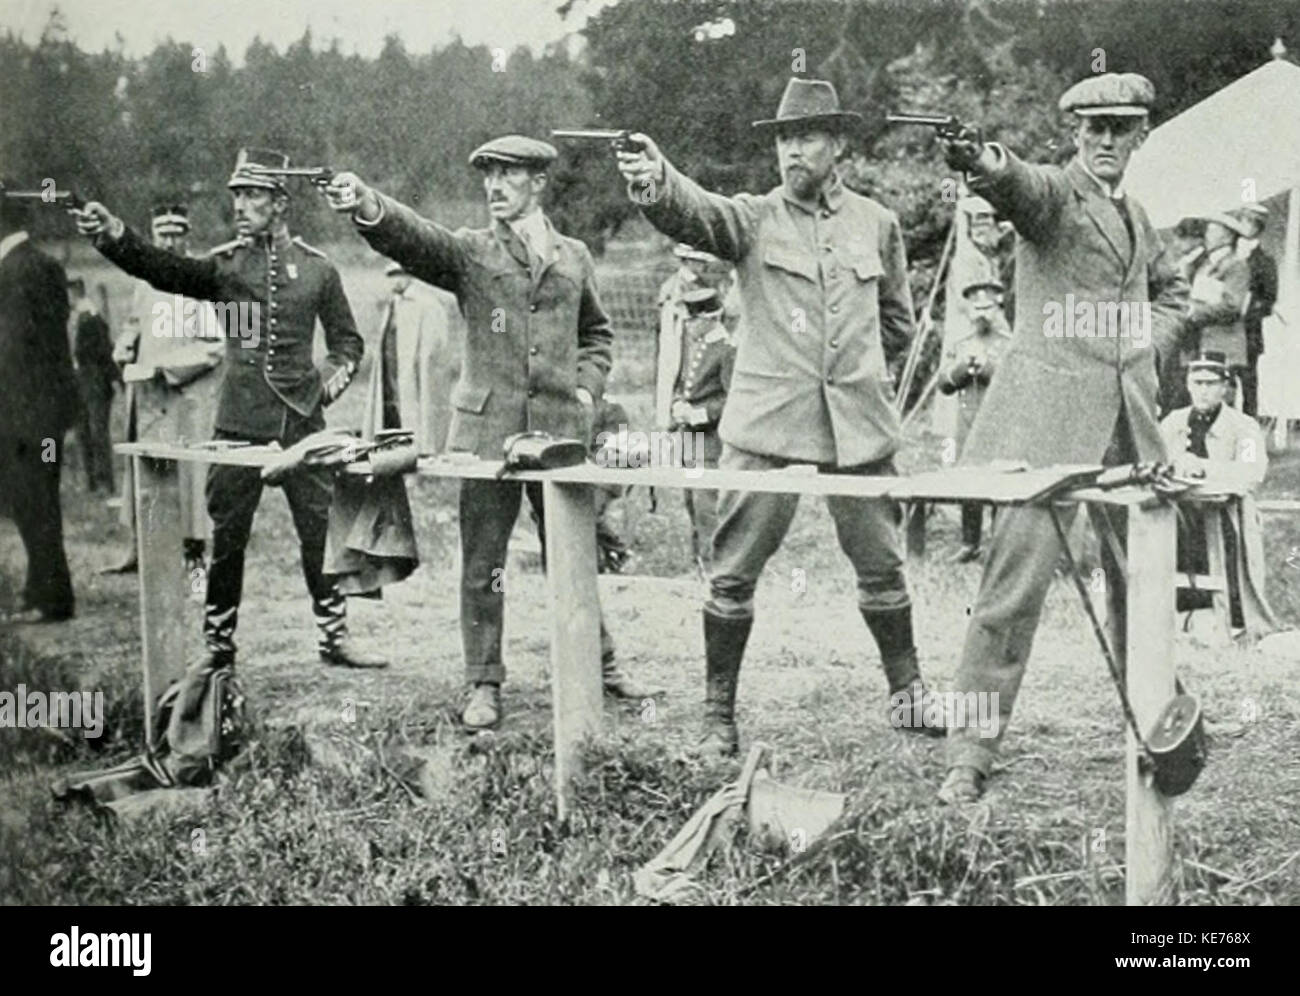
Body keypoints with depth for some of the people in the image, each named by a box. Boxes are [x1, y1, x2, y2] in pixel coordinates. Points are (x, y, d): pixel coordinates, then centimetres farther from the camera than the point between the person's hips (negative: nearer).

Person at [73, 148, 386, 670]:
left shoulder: (317, 268, 4)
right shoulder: (225, 264, 3)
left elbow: (348, 341, 14)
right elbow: (163, 268, -14)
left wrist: (332, 380, -5)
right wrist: (112, 233, -31)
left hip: (302, 420, 0)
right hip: (239, 421, 0)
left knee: (320, 530, 5)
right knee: (225, 535, 4)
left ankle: (334, 636, 17)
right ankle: (217, 644, 16)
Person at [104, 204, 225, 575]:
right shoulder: (145, 283, 13)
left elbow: (214, 346, -13)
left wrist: (165, 368, -16)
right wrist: (124, 354, 5)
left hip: (189, 396, -6)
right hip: (146, 396, 6)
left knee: (189, 470, -4)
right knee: (141, 469, 8)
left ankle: (194, 550, 4)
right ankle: (140, 547, 16)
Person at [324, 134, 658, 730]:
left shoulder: (573, 257, 12)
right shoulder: (469, 251, 4)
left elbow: (596, 332, 25)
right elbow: (414, 238, -16)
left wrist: (587, 387, 8)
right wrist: (367, 207, -36)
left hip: (560, 430, 2)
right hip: (487, 429, -1)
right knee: (481, 566, 2)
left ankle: (599, 666, 26)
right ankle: (483, 685, 12)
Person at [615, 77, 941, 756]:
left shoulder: (876, 224, 10)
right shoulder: (753, 219, 1)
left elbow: (896, 320, 23)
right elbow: (696, 213, -22)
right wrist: (656, 183, -42)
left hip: (857, 422, 2)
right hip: (765, 420, -2)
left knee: (881, 564, 11)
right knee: (734, 569, -3)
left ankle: (906, 689, 31)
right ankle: (718, 713, 9)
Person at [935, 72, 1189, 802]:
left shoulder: (1135, 215, 18)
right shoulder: (1052, 193, -3)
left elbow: (1172, 290, 34)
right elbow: (1021, 188, -27)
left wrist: (1149, 343, 13)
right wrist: (987, 165, -50)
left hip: (1129, 422, 7)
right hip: (1048, 418, -7)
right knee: (1017, 582, -11)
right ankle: (971, 754, -6)